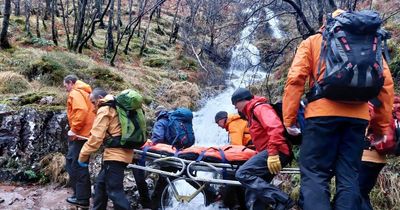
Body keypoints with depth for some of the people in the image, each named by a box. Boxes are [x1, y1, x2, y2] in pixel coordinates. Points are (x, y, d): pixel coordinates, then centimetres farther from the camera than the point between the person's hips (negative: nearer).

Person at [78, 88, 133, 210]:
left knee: (114, 190, -7)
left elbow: (96, 136, -15)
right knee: (100, 184, 18)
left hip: (115, 154, -10)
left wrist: (83, 155, -9)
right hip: (122, 152, 10)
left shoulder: (104, 110, -8)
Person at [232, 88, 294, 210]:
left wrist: (273, 153, -29)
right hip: (270, 153, 10)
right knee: (253, 189, 6)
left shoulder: (259, 108, -5)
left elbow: (275, 127, -22)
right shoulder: (253, 112, 27)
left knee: (242, 174, -19)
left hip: (276, 153, -10)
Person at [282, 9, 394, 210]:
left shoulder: (313, 41, 15)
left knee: (314, 174, -1)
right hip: (358, 115, 3)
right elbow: (386, 83, 12)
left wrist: (289, 118, 1)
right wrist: (383, 126, 15)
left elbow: (295, 79, 1)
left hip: (323, 112, -3)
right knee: (349, 176, 7)